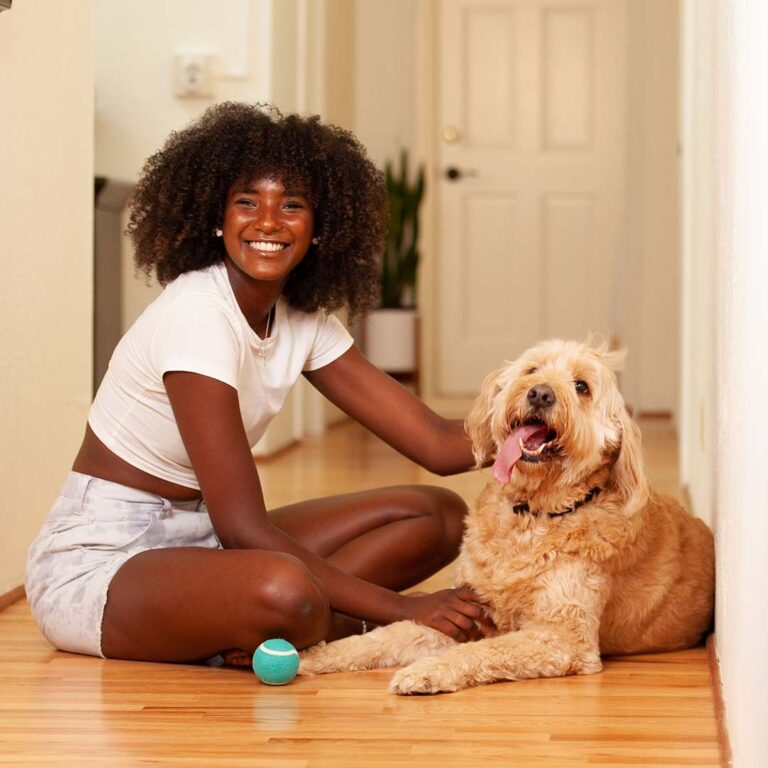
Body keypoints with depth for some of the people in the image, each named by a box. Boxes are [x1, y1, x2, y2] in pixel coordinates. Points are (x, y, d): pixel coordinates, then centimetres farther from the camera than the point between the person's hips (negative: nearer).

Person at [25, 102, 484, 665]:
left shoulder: (304, 323, 3)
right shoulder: (198, 314, -22)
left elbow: (438, 443, 1)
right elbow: (243, 528, -26)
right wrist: (400, 609, -25)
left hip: (198, 538, 10)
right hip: (98, 558, -9)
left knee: (440, 514, 3)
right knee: (282, 589, -41)